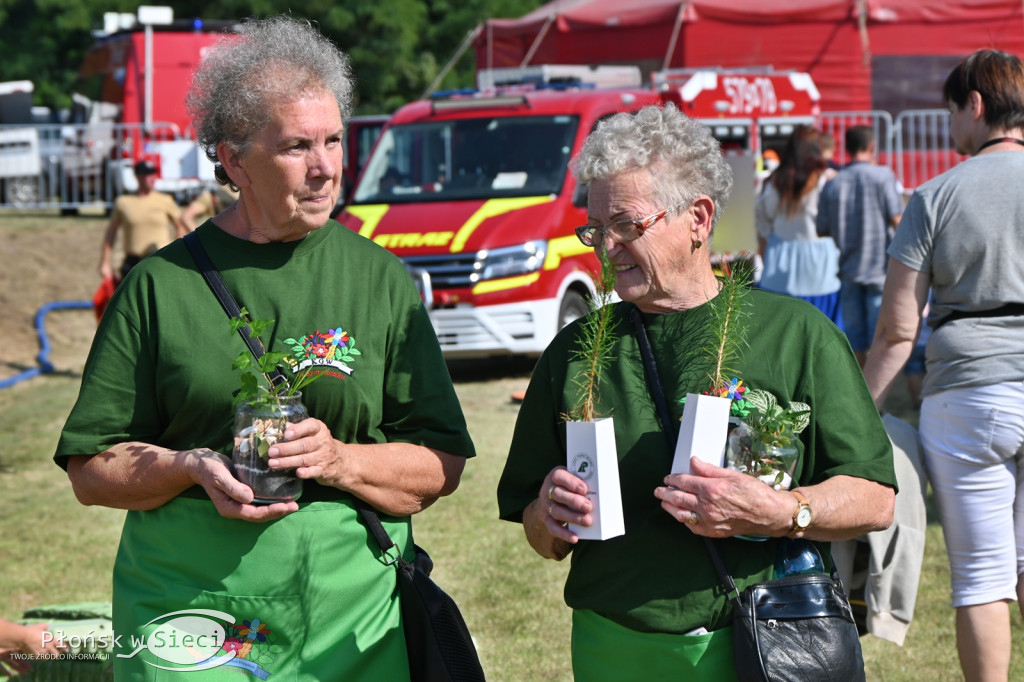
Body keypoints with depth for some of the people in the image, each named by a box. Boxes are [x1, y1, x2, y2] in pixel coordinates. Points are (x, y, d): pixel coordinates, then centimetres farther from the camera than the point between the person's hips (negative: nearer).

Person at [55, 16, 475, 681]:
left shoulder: (381, 281, 5)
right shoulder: (161, 284, 3)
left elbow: (441, 466, 5)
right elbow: (92, 469, 4)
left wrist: (341, 460, -13)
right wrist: (194, 469, -13)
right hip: (183, 614, -1)